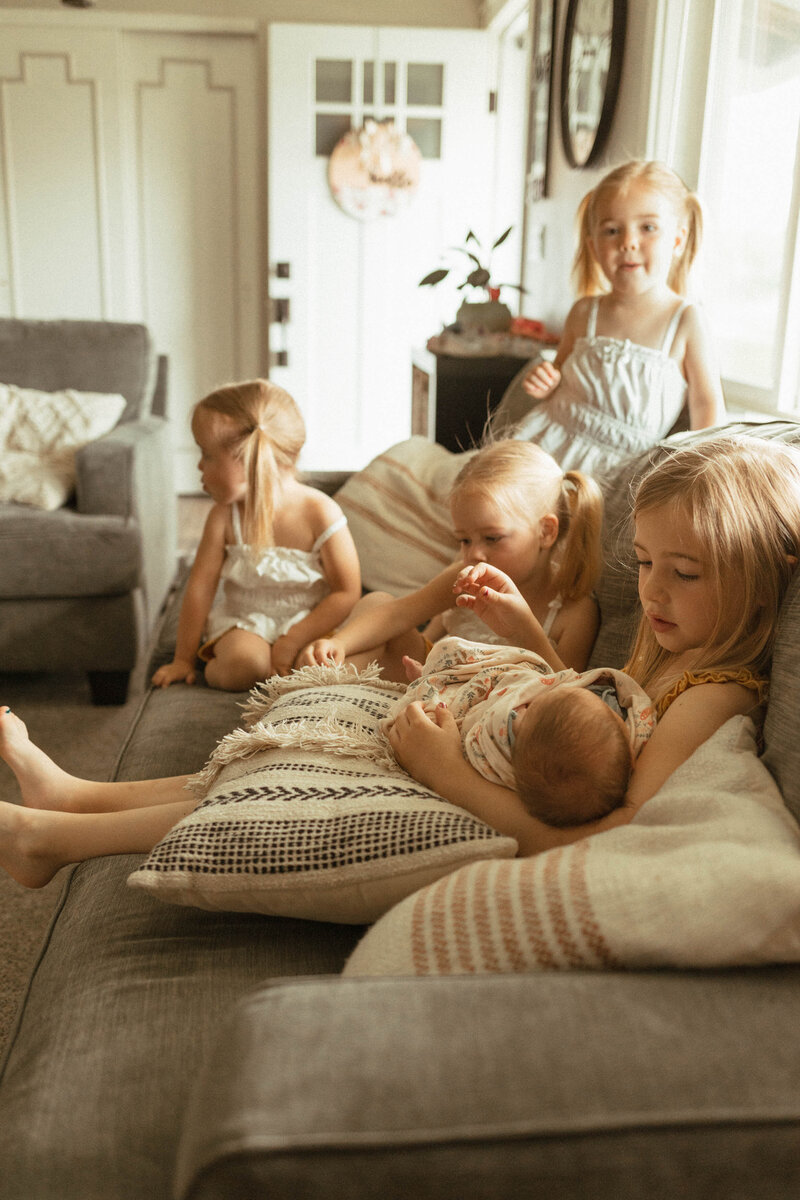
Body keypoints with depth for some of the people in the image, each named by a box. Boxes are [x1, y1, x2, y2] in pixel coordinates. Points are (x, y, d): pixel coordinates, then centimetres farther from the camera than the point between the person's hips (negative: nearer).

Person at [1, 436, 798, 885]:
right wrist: (527, 630, 10)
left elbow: (616, 841, -32)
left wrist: (453, 774, -31)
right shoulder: (671, 652, 6)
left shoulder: (715, 697, -23)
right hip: (510, 803, 9)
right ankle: (80, 795, 21)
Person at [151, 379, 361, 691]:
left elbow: (347, 592, -12)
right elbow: (200, 586, -2)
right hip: (243, 621, 0)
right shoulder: (224, 517, -6)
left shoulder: (321, 514, -15)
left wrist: (292, 640, -19)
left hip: (309, 621, 1)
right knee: (242, 662, -33)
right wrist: (183, 659, -1)